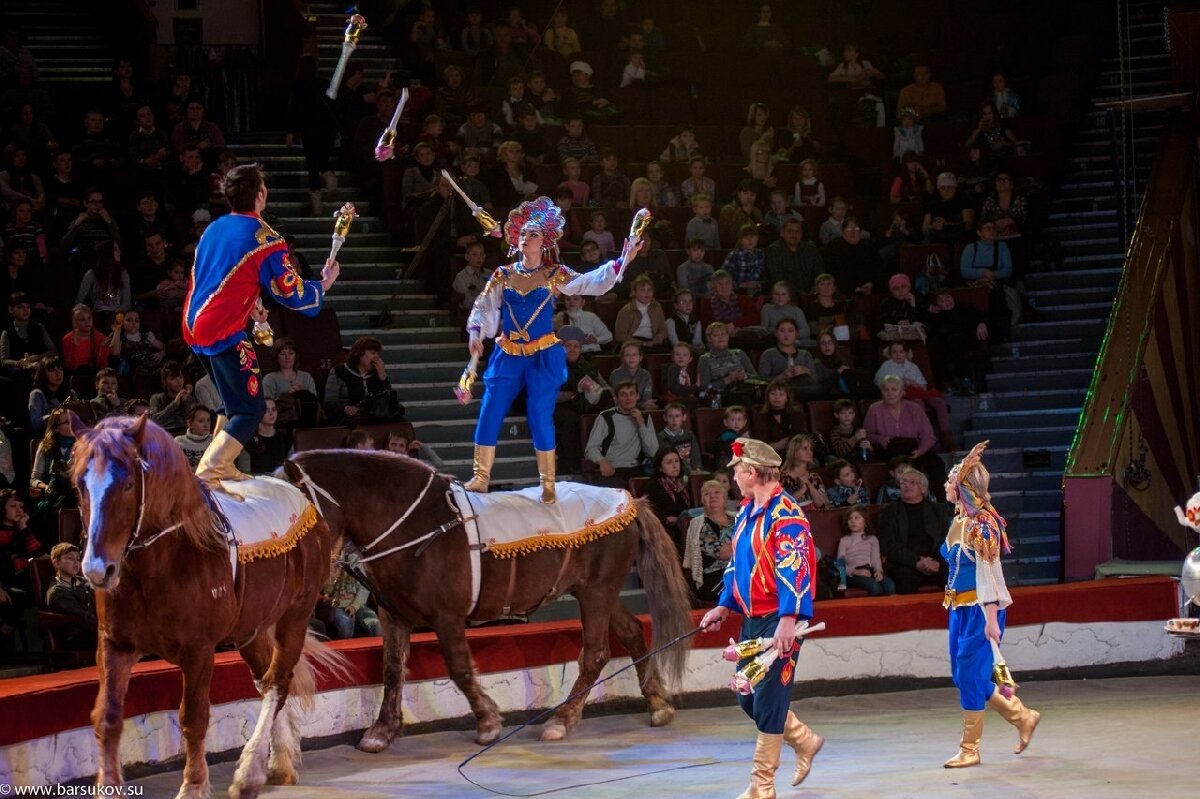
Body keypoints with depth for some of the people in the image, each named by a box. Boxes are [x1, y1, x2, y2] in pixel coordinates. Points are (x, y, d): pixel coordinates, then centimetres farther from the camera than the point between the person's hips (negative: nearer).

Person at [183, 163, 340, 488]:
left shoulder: (214, 229, 14)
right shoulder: (265, 239, -9)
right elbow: (293, 294, -5)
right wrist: (324, 284, 13)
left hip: (193, 325, 8)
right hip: (223, 331, -8)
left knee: (233, 399, 26)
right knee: (250, 409, -5)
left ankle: (222, 467, 29)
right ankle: (205, 477, -20)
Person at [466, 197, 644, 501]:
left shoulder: (555, 276, 0)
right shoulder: (503, 275, 6)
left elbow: (592, 283, -8)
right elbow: (484, 307, 5)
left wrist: (621, 262, -21)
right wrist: (476, 332, -14)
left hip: (544, 358, -2)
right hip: (507, 356, 2)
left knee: (541, 420, -3)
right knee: (489, 415, -3)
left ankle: (548, 484, 6)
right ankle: (480, 477, 4)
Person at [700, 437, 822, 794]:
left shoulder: (786, 515, -17)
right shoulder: (746, 512, 12)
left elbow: (795, 570, -24)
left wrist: (787, 620, -31)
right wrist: (724, 605, 18)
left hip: (779, 620, -9)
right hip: (752, 618, 9)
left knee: (768, 700, -5)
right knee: (747, 696, 13)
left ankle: (761, 786, 2)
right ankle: (805, 742, 33)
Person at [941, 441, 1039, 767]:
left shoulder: (980, 524, -16)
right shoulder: (960, 520, 11)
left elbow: (988, 572, -19)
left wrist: (991, 618, -22)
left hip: (980, 607, -9)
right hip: (959, 606, 9)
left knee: (970, 674, -5)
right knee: (963, 675, 11)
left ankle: (970, 749, 4)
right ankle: (1023, 716, 25)